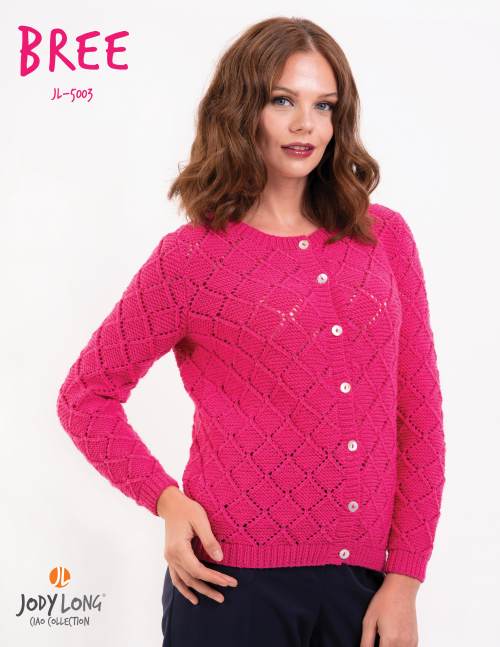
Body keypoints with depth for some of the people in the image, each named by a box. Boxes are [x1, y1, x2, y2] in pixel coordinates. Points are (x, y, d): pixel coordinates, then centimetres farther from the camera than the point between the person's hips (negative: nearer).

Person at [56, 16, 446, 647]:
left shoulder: (385, 236, 4)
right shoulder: (188, 258, -4)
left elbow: (418, 411, 4)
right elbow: (85, 397, 5)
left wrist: (404, 580, 0)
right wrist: (166, 499, -9)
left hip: (363, 582, 3)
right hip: (235, 581, -2)